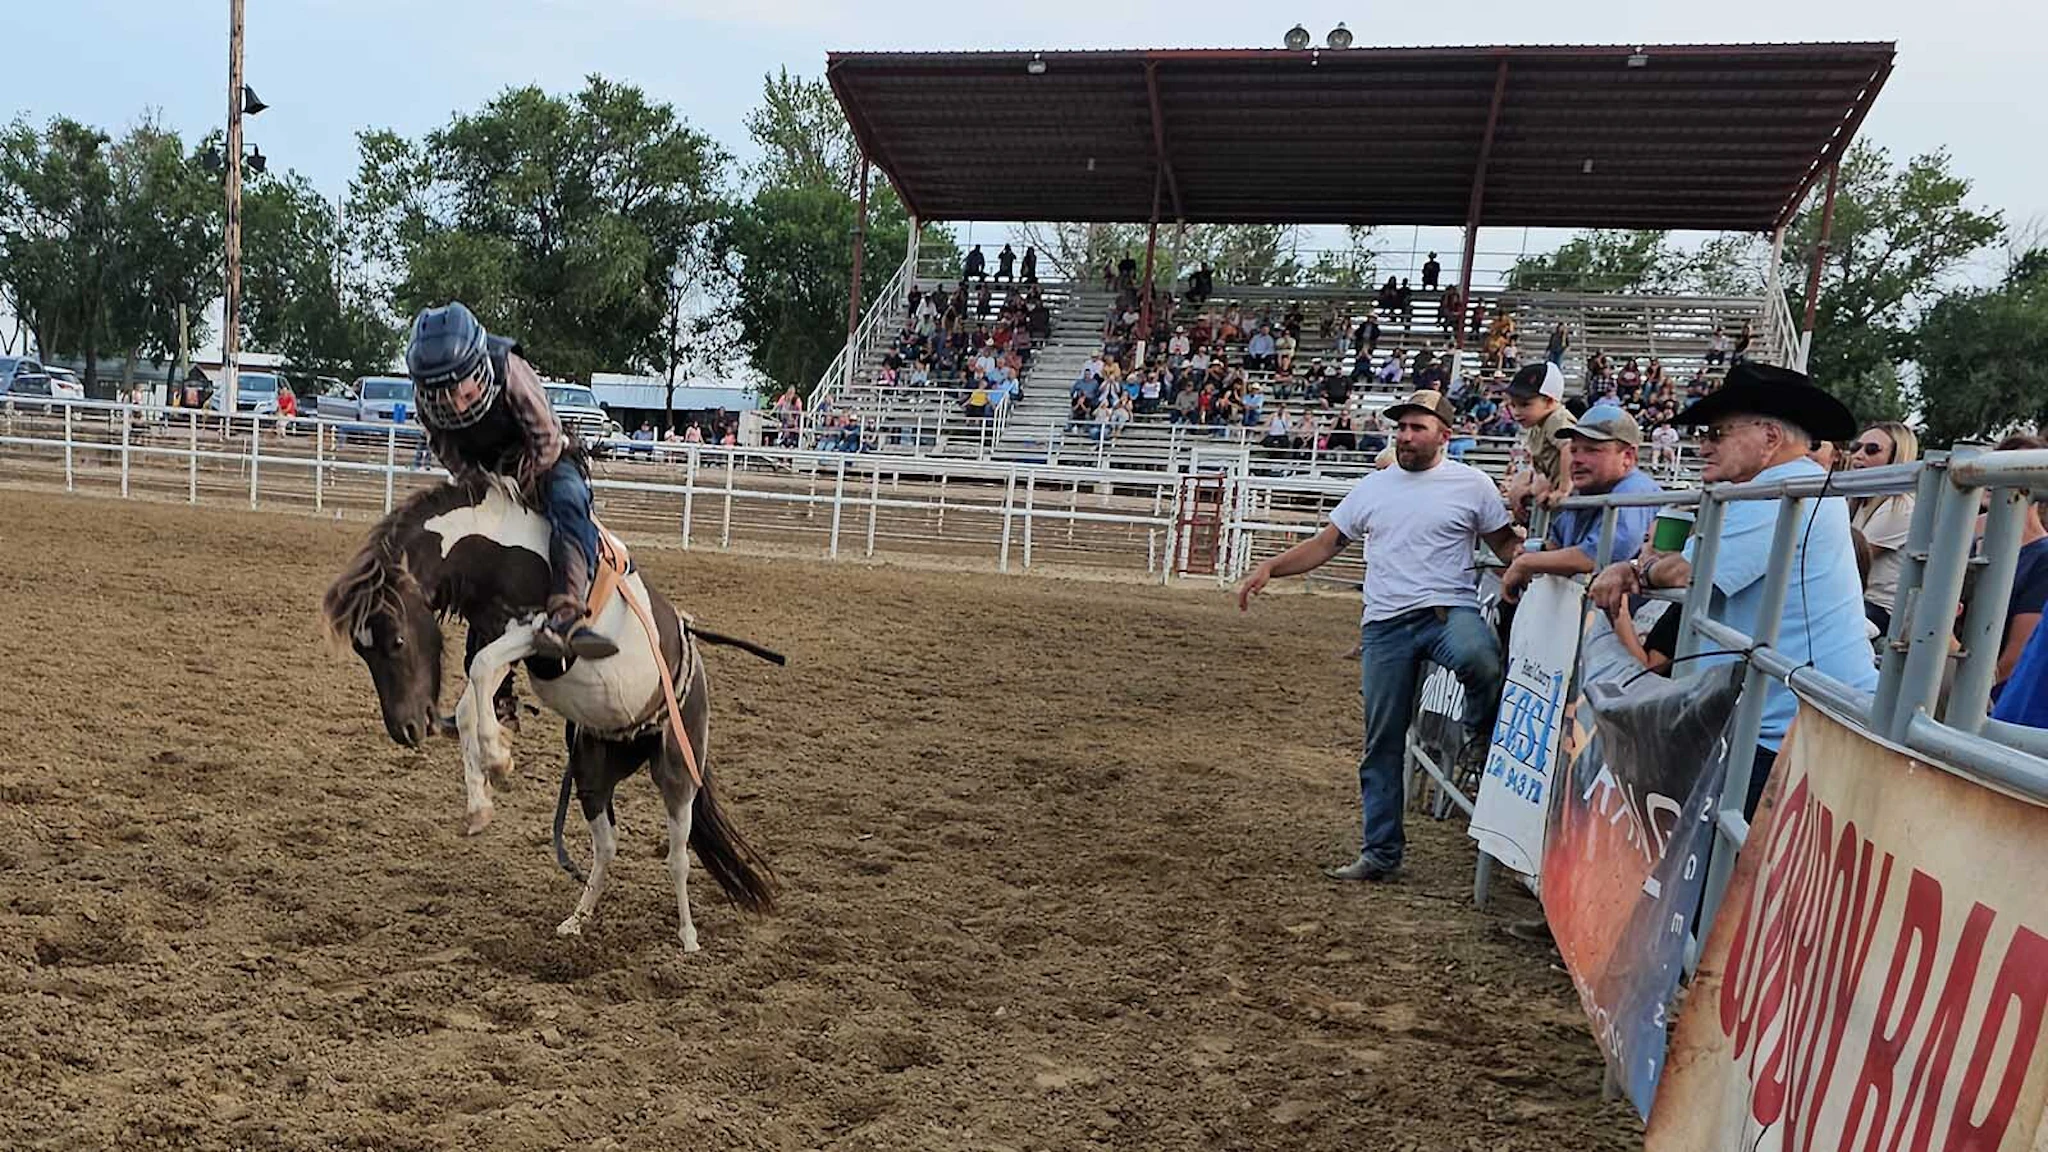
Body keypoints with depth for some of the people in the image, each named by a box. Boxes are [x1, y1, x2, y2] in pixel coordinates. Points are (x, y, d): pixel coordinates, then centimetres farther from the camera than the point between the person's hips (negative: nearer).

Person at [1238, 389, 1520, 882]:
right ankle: (1380, 853, 18)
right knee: (1382, 745, 6)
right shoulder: (1375, 487, 13)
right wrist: (1269, 568, 1)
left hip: (1449, 611, -3)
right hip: (1385, 625, 3)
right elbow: (1327, 543, 13)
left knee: (1476, 656, -40)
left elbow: (1505, 544, 7)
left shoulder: (1472, 485, 4)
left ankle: (1486, 731, -5)